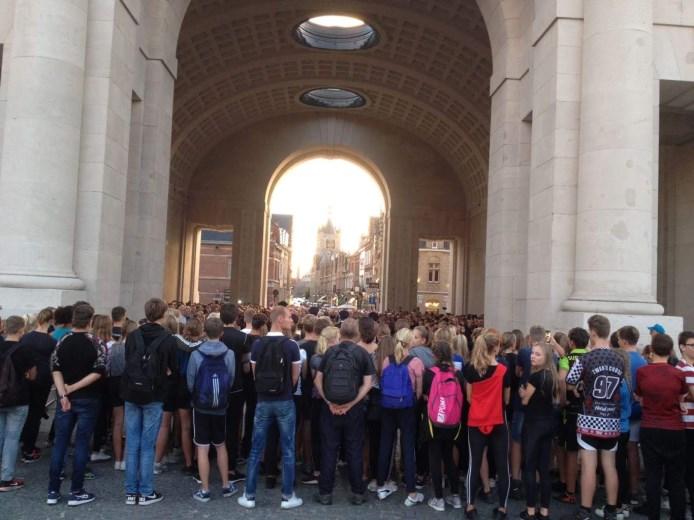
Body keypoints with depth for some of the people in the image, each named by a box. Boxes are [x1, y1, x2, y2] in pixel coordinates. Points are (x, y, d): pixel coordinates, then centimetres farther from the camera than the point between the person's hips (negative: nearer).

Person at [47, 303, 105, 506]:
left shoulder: (62, 342, 2)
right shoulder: (96, 343, -9)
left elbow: (55, 369, -5)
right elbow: (98, 372, -17)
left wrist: (63, 394, -12)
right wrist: (74, 387, -13)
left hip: (65, 398, 4)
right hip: (87, 399, -3)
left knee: (59, 442, 9)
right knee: (81, 444, 2)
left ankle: (53, 491, 13)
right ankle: (76, 492, 7)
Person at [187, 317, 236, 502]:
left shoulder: (196, 354, -13)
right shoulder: (229, 354, -10)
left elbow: (190, 382, -3)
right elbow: (232, 381, -4)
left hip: (201, 406, -2)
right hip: (221, 407, 2)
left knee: (202, 448, 4)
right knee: (221, 446, 17)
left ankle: (204, 491, 10)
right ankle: (226, 486, 25)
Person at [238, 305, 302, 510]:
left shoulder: (257, 344, -2)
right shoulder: (291, 345, -11)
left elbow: (255, 374, 4)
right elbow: (295, 377, -4)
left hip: (262, 401, 3)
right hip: (285, 401, -2)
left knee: (256, 449, 10)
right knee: (287, 450, 8)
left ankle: (249, 495, 16)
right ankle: (288, 496, 14)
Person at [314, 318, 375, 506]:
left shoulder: (330, 352, 0)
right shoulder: (362, 353, -3)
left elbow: (318, 380, -3)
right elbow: (367, 384, -10)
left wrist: (329, 402, -7)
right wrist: (350, 404, -12)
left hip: (330, 408, 1)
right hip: (354, 409, -1)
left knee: (329, 450, 8)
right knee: (354, 451, 9)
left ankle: (325, 493, 15)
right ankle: (358, 493, 16)